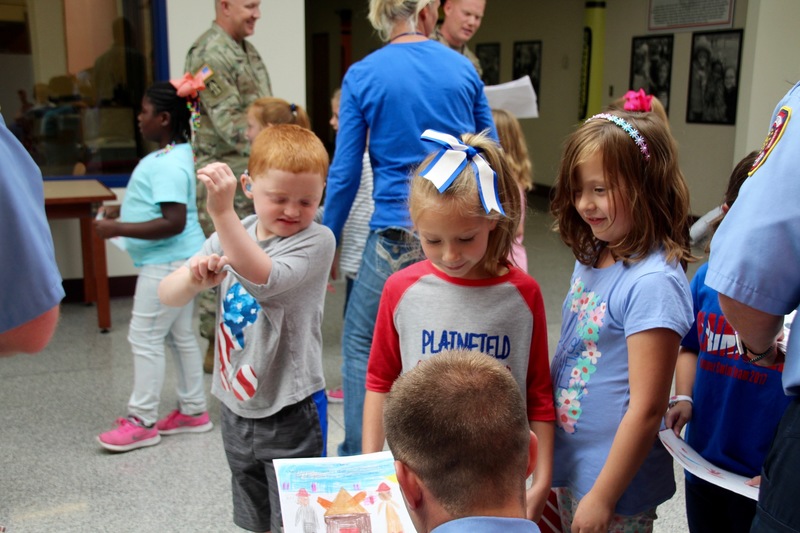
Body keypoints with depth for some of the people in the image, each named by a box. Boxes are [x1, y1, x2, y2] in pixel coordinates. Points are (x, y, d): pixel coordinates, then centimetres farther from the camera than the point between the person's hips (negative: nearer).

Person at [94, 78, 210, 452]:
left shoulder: (168, 165, -21)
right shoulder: (176, 155, 11)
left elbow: (174, 222, -29)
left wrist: (118, 229, -25)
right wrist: (122, 214, 14)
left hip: (168, 264, -11)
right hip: (178, 261, 11)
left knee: (144, 338, -2)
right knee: (180, 335, 16)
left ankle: (142, 422, 7)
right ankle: (193, 410, 26)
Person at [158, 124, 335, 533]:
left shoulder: (316, 240, -15)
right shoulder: (231, 235, 1)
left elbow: (264, 278, -33)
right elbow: (168, 295, -5)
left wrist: (222, 212, -40)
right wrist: (193, 278, -27)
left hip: (289, 411, -6)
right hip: (236, 406, 6)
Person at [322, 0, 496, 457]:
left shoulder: (363, 76, -3)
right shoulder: (463, 68, 5)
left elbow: (345, 173, -4)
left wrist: (327, 241, 8)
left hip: (398, 233, -3)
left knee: (360, 342, 14)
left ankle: (358, 458, 17)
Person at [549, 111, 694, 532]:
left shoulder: (654, 282, -23)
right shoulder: (590, 259, 2)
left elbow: (646, 408, -22)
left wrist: (603, 497, -17)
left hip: (615, 481, -7)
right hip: (569, 465, 7)